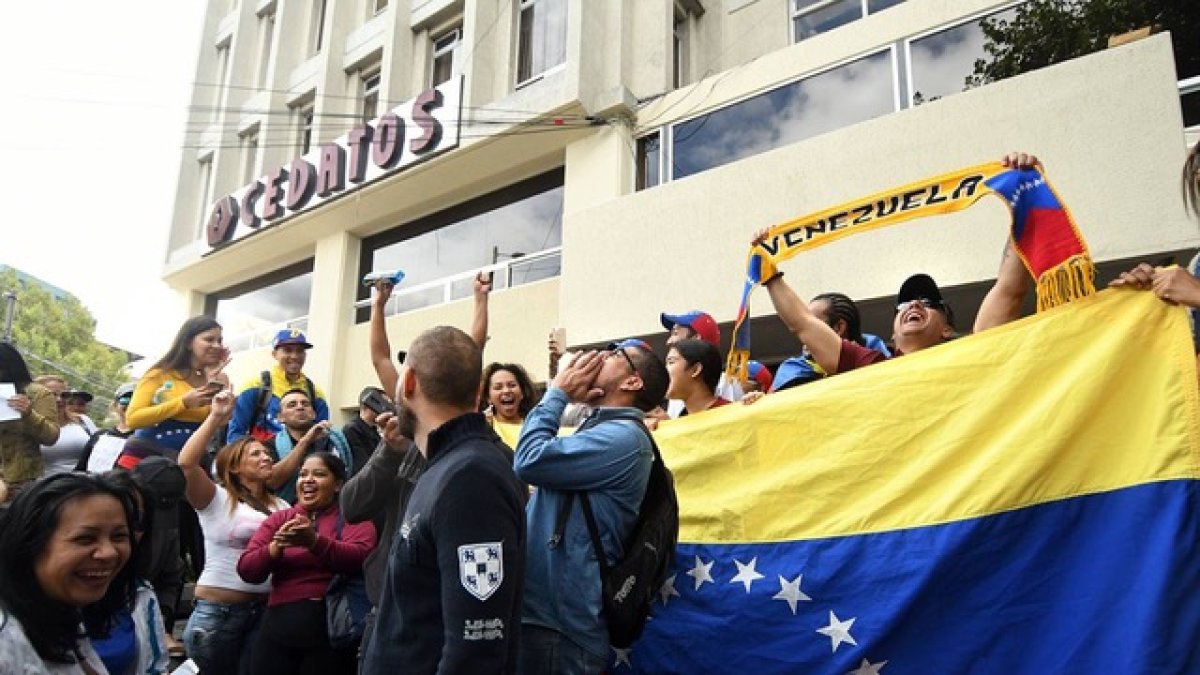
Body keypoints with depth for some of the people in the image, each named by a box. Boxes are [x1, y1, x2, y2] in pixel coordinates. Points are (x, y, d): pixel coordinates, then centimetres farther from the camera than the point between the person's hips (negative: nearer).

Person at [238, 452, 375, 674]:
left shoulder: (352, 516, 2)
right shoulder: (278, 519, 12)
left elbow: (359, 558, -16)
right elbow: (246, 569, 3)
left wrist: (314, 541, -29)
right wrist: (276, 547, -16)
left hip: (331, 628, -3)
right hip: (278, 627, 3)